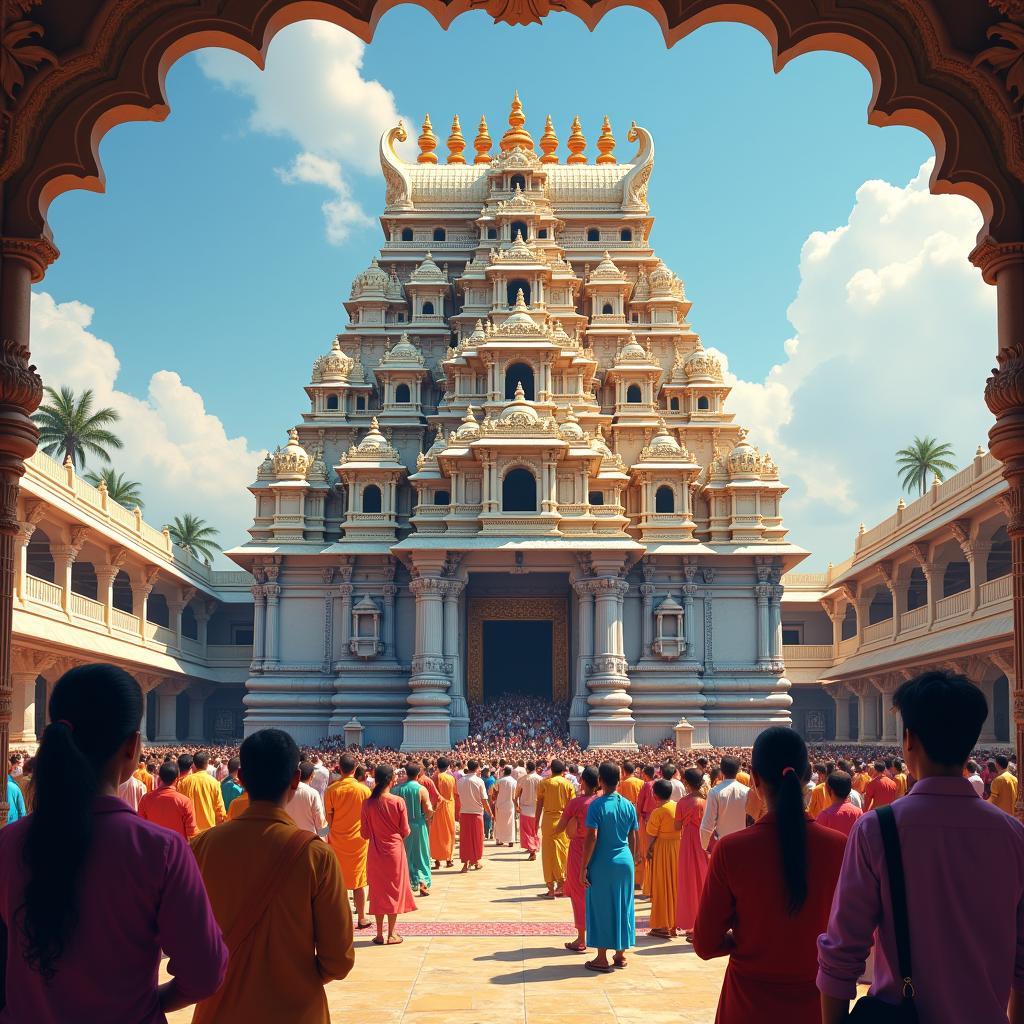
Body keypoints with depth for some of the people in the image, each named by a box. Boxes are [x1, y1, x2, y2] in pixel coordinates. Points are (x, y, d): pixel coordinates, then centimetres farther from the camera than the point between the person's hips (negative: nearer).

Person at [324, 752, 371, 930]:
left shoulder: (331, 789, -9)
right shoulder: (364, 790, -8)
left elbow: (329, 817, -2)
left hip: (337, 840, 0)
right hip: (359, 840, 0)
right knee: (359, 879, 9)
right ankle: (361, 918, 15)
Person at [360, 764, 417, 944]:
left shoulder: (368, 803, -9)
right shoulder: (398, 802, -14)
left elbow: (364, 833, -3)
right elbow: (405, 831, -7)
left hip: (375, 852, 2)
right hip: (395, 850, -1)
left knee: (378, 890, 12)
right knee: (394, 889, 10)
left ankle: (380, 934, 14)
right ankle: (392, 934, 12)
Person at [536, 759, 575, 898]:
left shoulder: (544, 783, -1)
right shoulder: (568, 784, 2)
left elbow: (539, 804, -2)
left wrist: (537, 823, 4)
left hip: (548, 820, -1)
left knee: (549, 853, 4)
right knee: (563, 852, 12)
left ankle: (551, 888, 4)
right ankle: (561, 886, 15)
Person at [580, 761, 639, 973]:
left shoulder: (597, 805, -13)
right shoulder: (628, 805, 2)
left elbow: (591, 838, -16)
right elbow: (633, 838, 8)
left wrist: (583, 867, -11)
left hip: (602, 864, -5)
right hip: (625, 862, 5)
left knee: (601, 908, 3)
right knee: (623, 906, 14)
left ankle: (602, 959, 6)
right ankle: (620, 954, 21)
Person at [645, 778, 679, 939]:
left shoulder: (658, 812, -17)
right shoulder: (678, 807, 1)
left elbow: (651, 835, -15)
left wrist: (648, 850, 0)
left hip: (661, 849, -6)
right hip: (678, 847, 6)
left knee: (662, 887, 3)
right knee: (675, 884, 15)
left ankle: (662, 926, 7)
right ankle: (675, 922, 22)